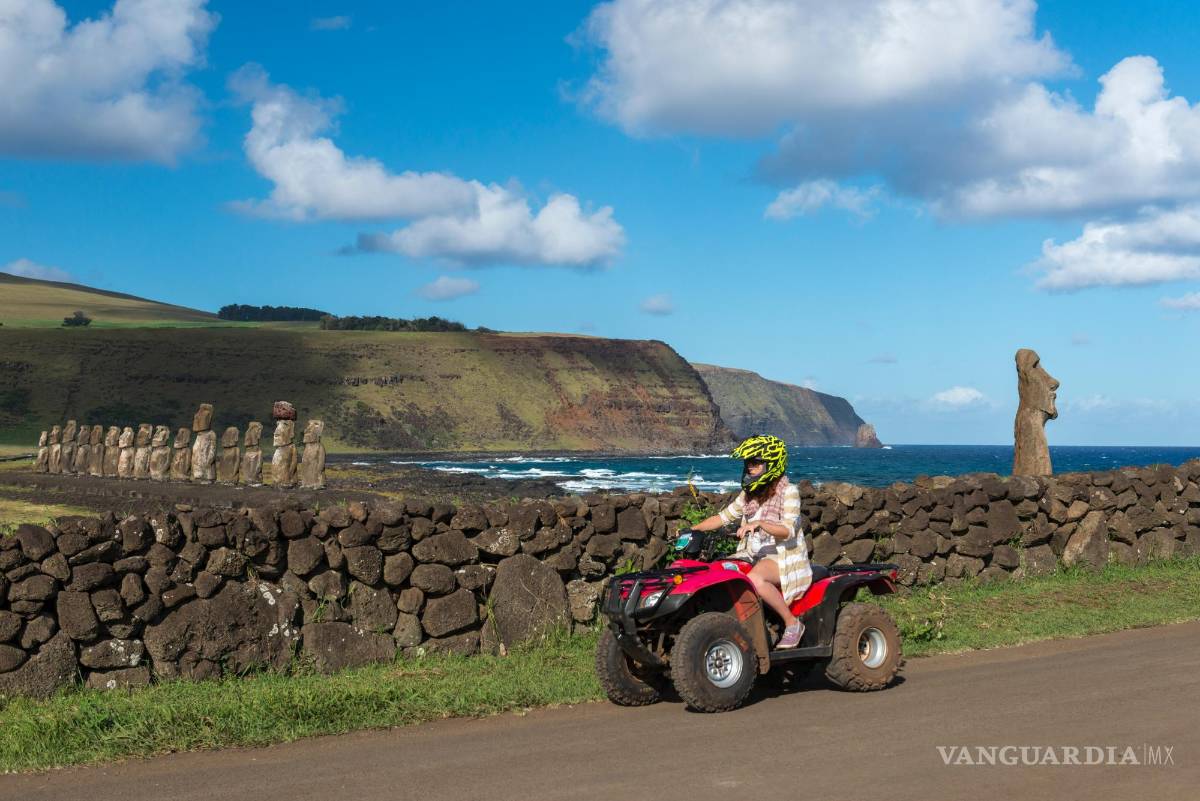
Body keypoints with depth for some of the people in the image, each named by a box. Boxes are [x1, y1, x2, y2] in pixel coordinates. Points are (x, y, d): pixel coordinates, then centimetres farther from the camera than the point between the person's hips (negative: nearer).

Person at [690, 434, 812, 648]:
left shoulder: (788, 491, -7)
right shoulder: (749, 494, 15)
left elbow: (788, 530, -20)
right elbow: (724, 516, 15)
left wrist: (759, 523, -36)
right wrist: (692, 529, 3)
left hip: (783, 556, -7)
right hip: (753, 555, 7)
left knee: (754, 578, -37)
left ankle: (792, 623, -21)